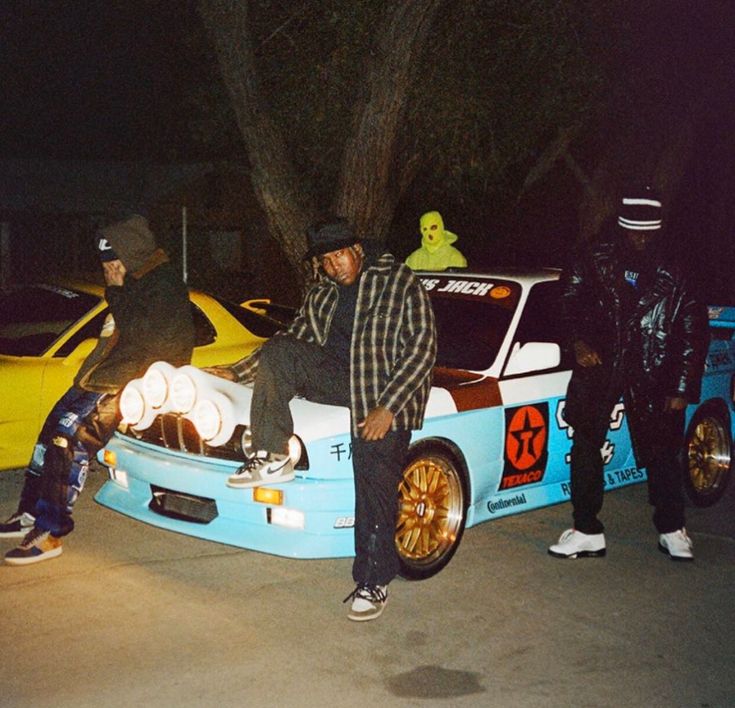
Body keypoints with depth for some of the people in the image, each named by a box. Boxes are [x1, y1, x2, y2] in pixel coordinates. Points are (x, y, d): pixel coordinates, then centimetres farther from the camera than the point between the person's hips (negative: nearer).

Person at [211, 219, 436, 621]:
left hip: (386, 393, -6)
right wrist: (239, 373, 22)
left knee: (375, 488, -14)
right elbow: (294, 339, 28)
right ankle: (272, 459, -19)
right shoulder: (321, 294, 16)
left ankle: (374, 582, -1)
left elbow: (423, 347, -10)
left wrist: (387, 407, -19)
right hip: (337, 375, 6)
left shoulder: (399, 282, -4)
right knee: (277, 351, -16)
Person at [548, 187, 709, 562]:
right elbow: (571, 297, 11)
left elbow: (693, 335, 1)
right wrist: (578, 341, -5)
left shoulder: (674, 280, -2)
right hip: (599, 366, 1)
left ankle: (672, 531, 22)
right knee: (585, 447, 1)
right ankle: (587, 531, 11)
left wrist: (681, 389, -3)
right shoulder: (596, 262, 1)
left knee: (662, 452, 5)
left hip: (651, 376, -1)